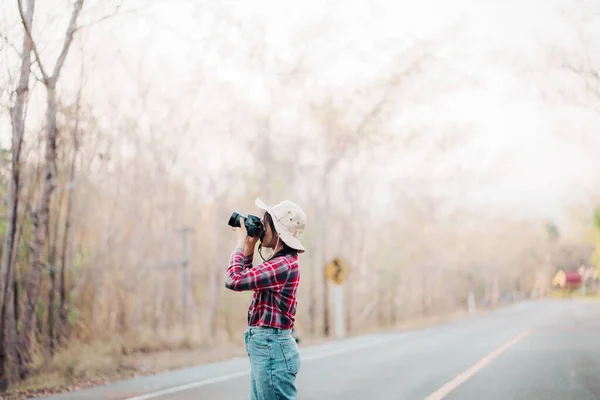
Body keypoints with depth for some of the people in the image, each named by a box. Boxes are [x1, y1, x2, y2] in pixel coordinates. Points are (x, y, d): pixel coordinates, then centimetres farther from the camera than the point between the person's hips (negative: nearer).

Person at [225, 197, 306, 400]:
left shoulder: (283, 264, -20)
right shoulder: (280, 261, 13)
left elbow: (234, 280, -24)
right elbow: (246, 278, 28)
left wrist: (241, 242, -10)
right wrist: (249, 246, 15)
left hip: (272, 349, -11)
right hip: (264, 347, 11)